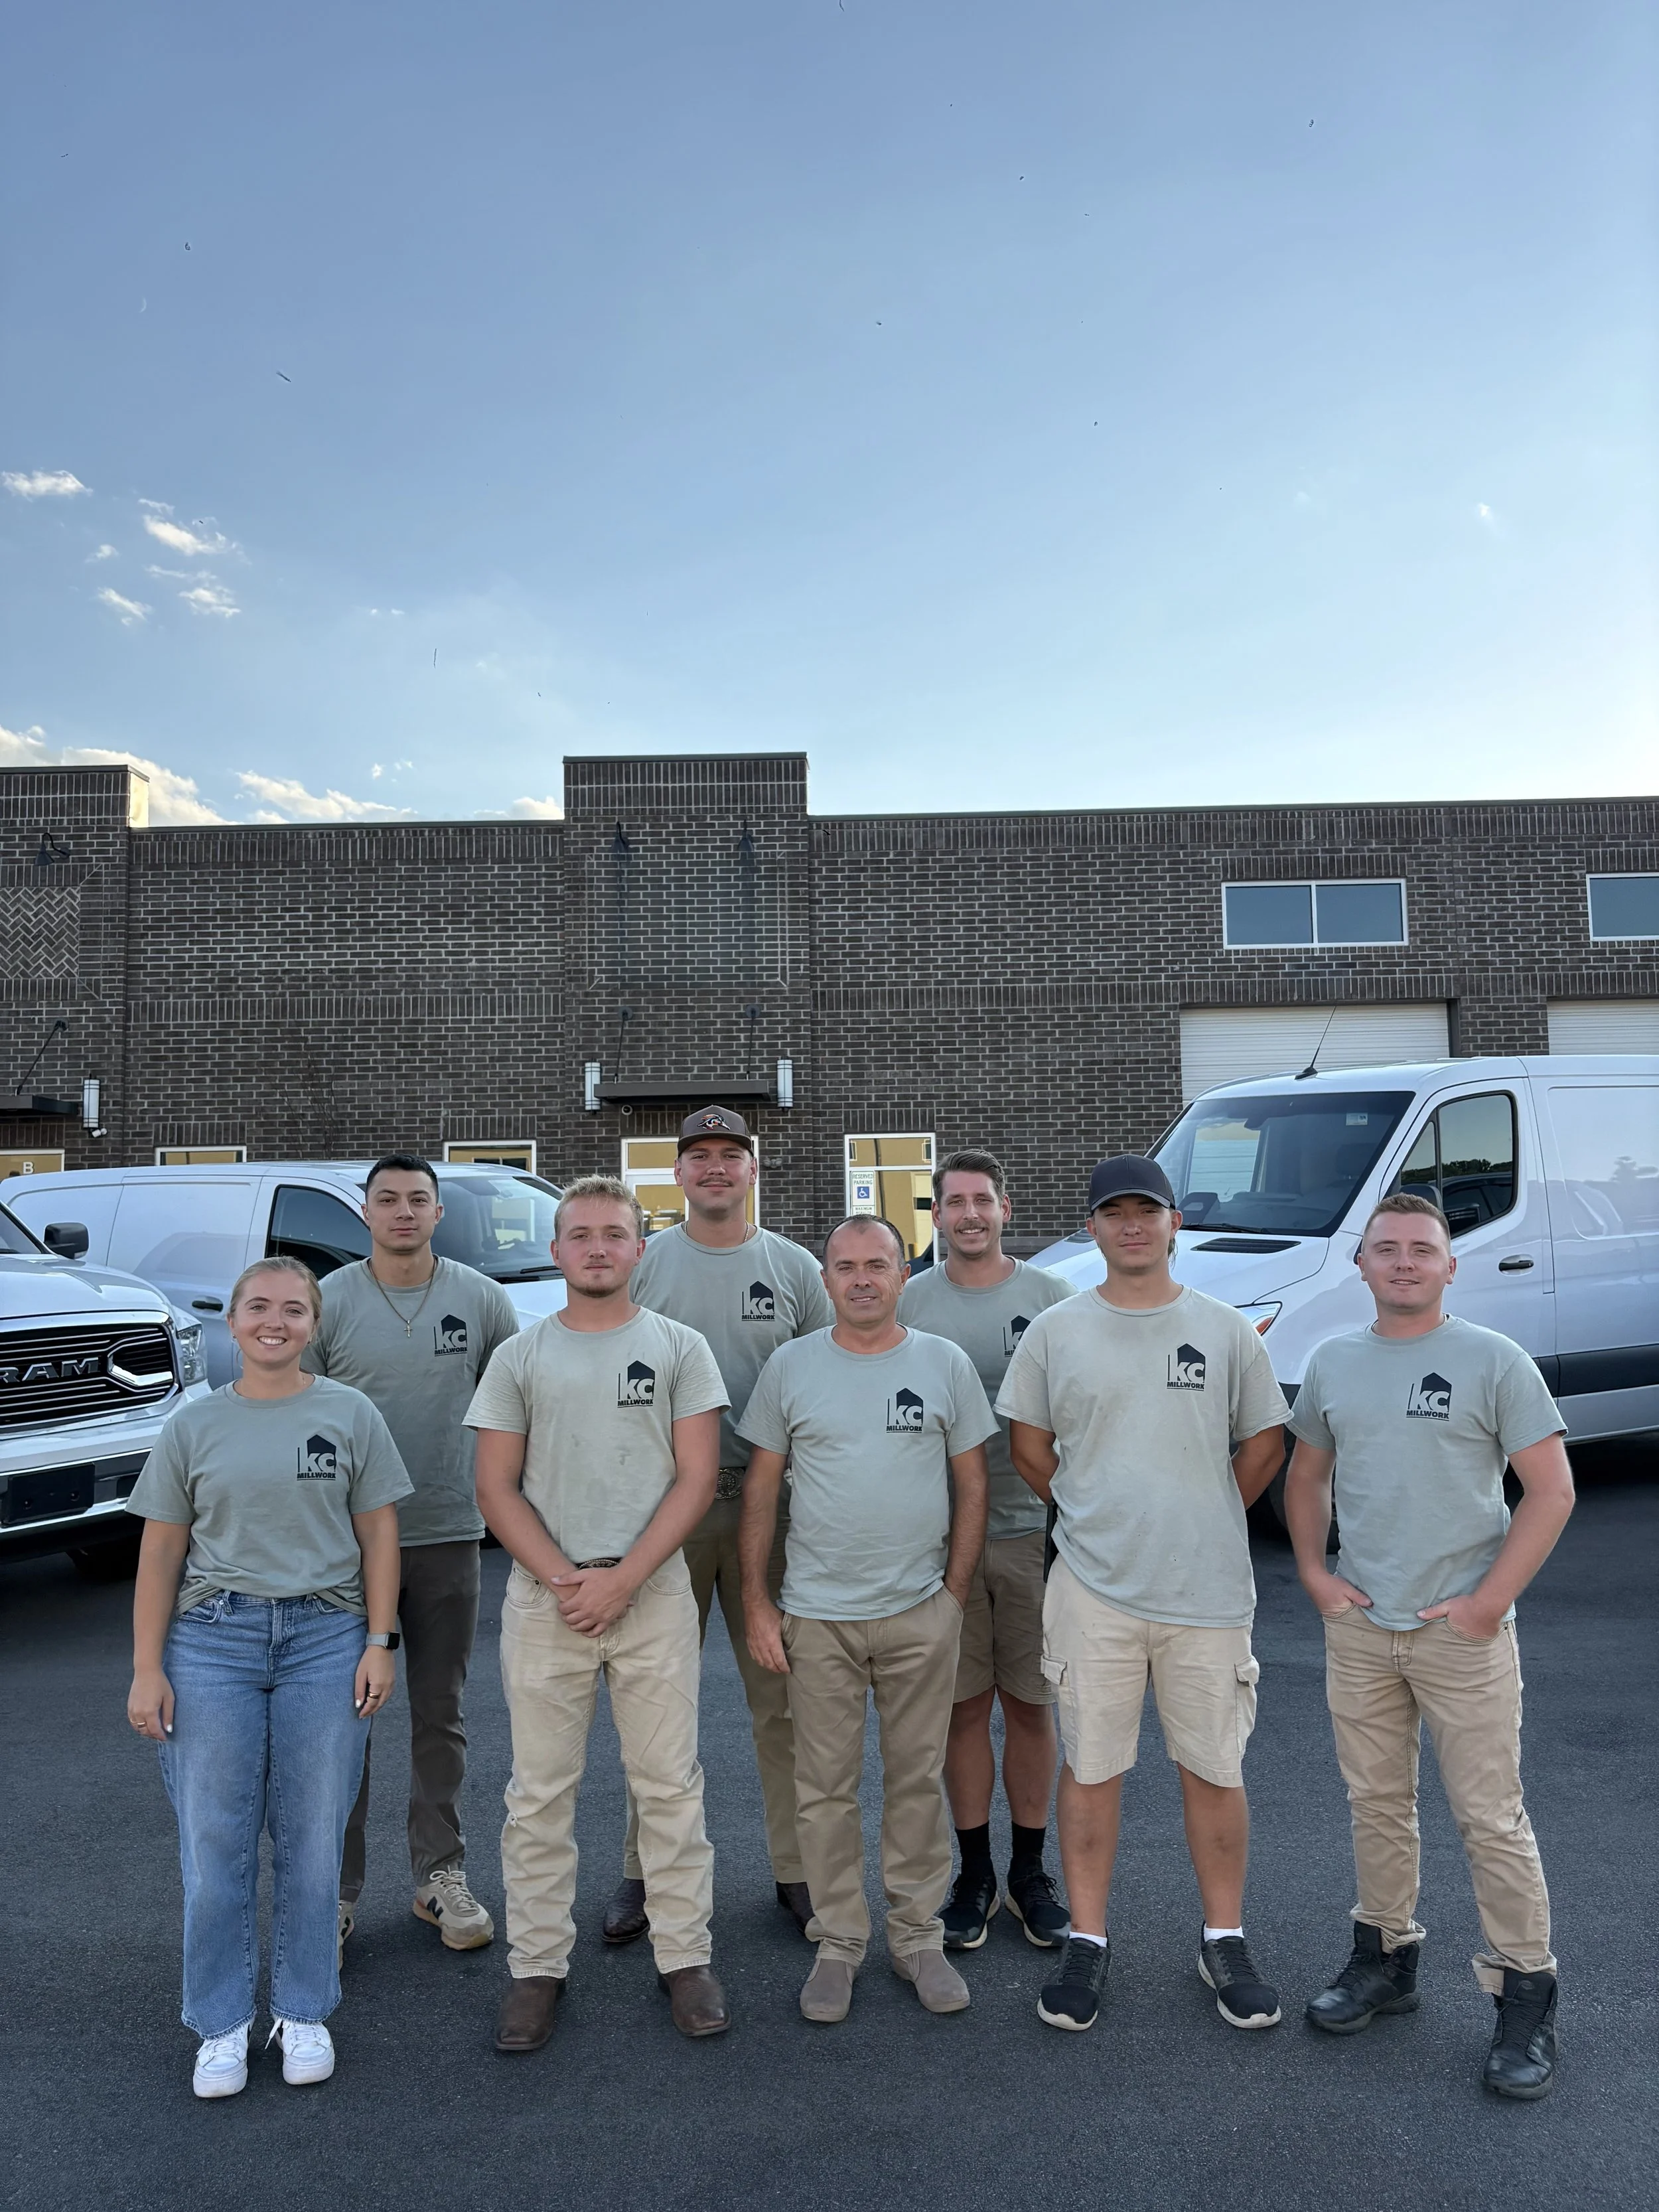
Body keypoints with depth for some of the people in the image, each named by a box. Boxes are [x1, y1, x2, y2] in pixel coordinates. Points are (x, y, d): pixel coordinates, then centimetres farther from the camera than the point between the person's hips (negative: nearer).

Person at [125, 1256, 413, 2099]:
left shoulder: (350, 1415, 2)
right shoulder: (193, 1426, 5)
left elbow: (377, 1534, 3)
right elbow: (161, 1553, 6)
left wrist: (380, 1641, -3)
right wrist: (147, 1668, 0)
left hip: (326, 1636, 0)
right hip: (212, 1638, 1)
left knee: (313, 1840, 5)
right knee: (215, 1840, 2)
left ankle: (303, 2012, 23)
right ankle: (222, 2026, 20)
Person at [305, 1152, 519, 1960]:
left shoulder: (482, 1300, 0)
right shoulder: (326, 1303, -3)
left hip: (448, 1536, 1)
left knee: (440, 1714, 12)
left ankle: (441, 1876, 25)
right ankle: (336, 1890, 18)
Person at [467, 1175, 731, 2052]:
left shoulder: (679, 1348, 3)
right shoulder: (519, 1357, 6)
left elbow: (696, 1479, -3)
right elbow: (497, 1488, 3)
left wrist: (622, 1580, -11)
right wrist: (562, 1580, -10)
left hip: (654, 1593, -1)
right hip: (544, 1597, 1)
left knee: (669, 1784, 6)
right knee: (540, 1792, 8)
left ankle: (685, 1956, 19)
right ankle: (537, 1966, 22)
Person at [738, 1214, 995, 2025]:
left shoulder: (946, 1365, 1)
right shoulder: (790, 1367, 1)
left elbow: (971, 1487, 5)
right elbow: (760, 1489, 4)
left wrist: (955, 1594, 1)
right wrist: (755, 1601, 0)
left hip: (922, 1614, 0)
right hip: (817, 1615, 0)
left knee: (917, 1781, 10)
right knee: (825, 1785, 7)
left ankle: (918, 1937, 25)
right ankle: (837, 1941, 23)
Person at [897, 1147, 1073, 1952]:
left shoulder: (1049, 1296, 1)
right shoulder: (909, 1302, 3)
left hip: (1030, 1527, 0)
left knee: (1030, 1704, 9)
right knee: (964, 1706, 8)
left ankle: (1029, 1872, 24)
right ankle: (974, 1874, 23)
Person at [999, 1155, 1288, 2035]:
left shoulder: (1225, 1329, 2)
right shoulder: (1055, 1331, 1)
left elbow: (1263, 1443, 11)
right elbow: (1027, 1443, 9)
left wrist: (1201, 1526, 9)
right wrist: (1093, 1514, 8)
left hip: (1208, 1589, 1)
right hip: (1093, 1588, 0)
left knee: (1214, 1768, 9)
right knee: (1091, 1767, 7)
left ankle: (1224, 1941, 27)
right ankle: (1087, 1943, 22)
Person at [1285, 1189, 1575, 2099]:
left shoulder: (1493, 1360, -8)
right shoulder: (1333, 1363, 6)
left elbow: (1552, 1489, -8)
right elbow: (1305, 1475, 17)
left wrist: (1490, 1601, -12)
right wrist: (1313, 1572, 4)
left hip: (1462, 1632, -4)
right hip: (1358, 1623, 4)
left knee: (1490, 1818, 2)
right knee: (1376, 1803, 15)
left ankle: (1525, 1996, 18)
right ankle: (1385, 1957, 33)